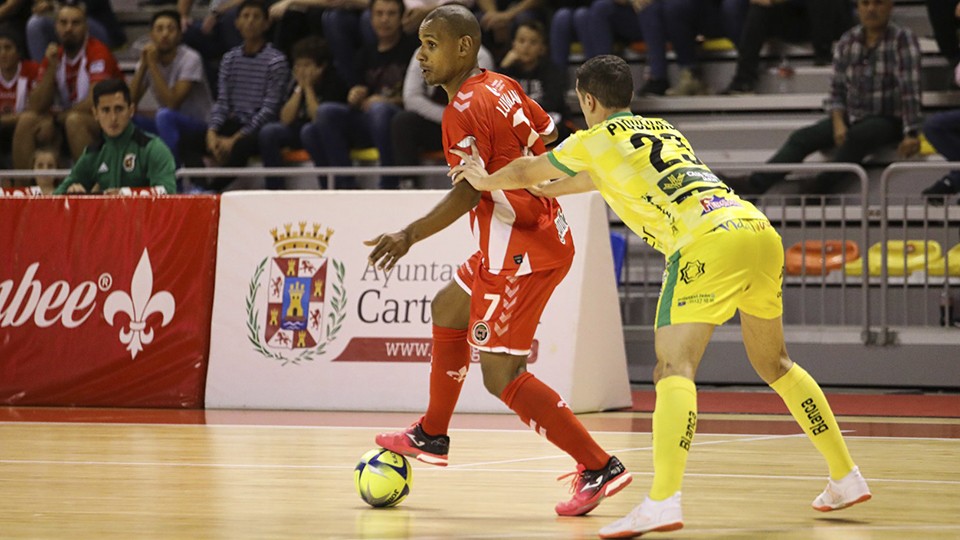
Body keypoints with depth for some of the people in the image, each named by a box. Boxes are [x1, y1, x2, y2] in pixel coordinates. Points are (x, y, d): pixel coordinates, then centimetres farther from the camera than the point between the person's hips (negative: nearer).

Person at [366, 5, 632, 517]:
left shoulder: (463, 111, -17)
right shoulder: (502, 87, 8)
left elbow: (467, 194, -23)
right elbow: (548, 135, 19)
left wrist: (409, 236, -30)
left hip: (520, 252, -10)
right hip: (547, 233, 10)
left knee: (501, 375, -8)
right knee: (447, 309, 26)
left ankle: (598, 467, -12)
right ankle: (431, 436, 39)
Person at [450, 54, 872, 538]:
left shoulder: (597, 140, 10)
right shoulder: (662, 130, 31)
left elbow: (526, 172, 26)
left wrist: (484, 180, 47)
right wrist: (543, 191, 62)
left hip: (709, 242, -7)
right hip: (762, 231, 8)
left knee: (674, 368, -15)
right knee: (773, 363, 23)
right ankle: (846, 478, 26)